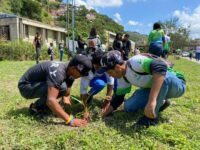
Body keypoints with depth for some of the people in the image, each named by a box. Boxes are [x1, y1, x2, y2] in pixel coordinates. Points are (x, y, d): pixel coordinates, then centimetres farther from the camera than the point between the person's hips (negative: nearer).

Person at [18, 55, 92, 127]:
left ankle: (41, 105, 6)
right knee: (61, 87, -28)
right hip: (25, 87, -8)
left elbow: (66, 94, 1)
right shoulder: (57, 72, -35)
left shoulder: (70, 72, -7)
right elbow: (51, 100, -42)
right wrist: (70, 120, -41)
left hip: (37, 85, 8)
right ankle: (35, 107, -7)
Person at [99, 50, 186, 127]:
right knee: (129, 107, -4)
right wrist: (108, 111, 5)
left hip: (176, 85, -7)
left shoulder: (135, 62, -32)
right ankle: (160, 103, 13)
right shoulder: (123, 77, -4)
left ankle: (152, 116, -19)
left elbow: (161, 66, -48)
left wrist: (152, 101, -51)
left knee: (163, 76, -40)